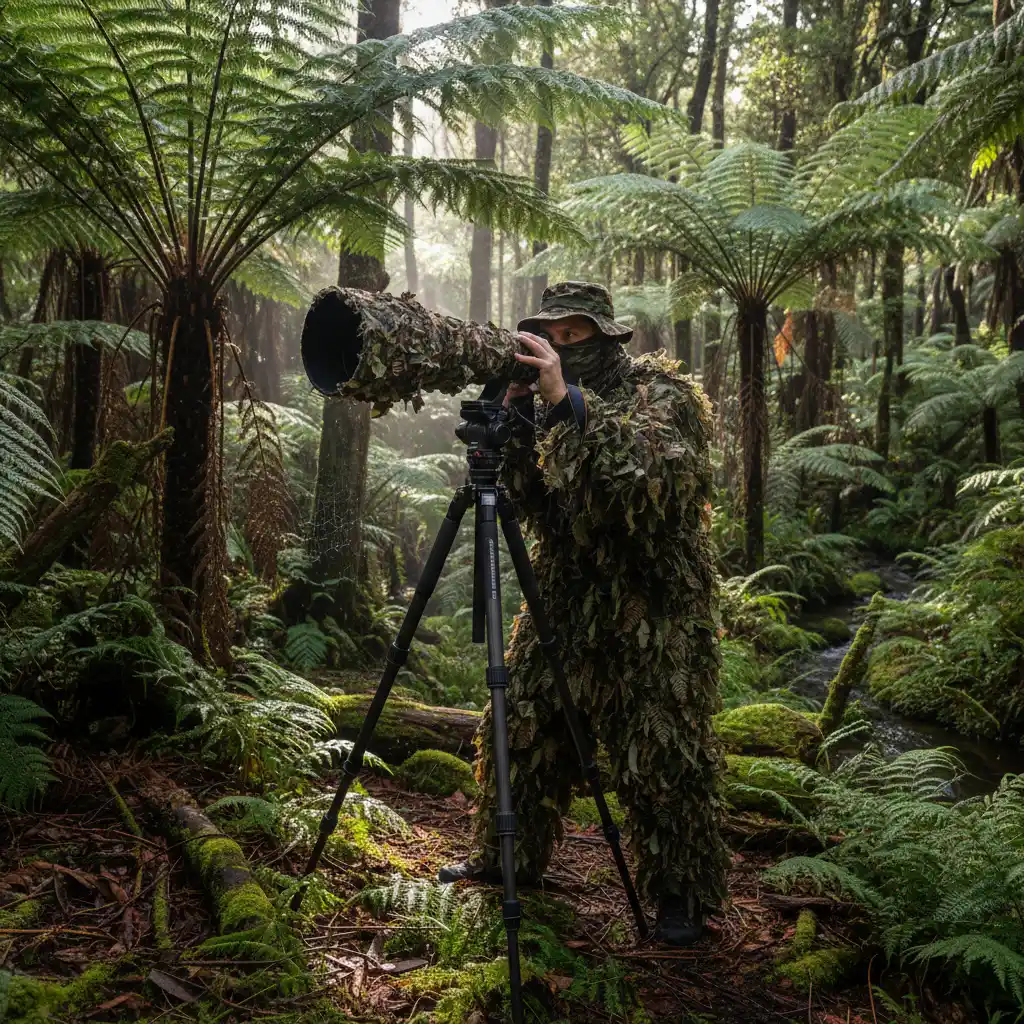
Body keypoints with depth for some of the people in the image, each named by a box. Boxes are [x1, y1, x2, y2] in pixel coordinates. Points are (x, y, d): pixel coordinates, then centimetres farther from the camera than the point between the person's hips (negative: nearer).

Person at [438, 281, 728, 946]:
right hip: (564, 601, 6)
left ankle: (682, 893, 17)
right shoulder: (553, 407, 10)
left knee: (663, 759, -1)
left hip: (652, 612, -6)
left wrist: (567, 403, -31)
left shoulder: (662, 393, -8)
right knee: (521, 730, 12)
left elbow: (656, 473, -28)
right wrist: (516, 415, -13)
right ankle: (509, 858, 31)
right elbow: (530, 503, 1)